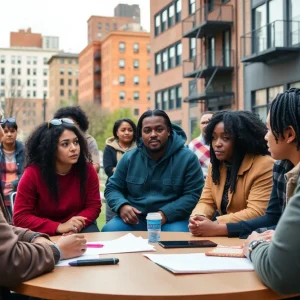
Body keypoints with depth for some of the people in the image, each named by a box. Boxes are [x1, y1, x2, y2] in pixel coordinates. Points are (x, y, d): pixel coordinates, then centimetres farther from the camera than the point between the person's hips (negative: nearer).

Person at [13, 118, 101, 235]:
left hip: (79, 228, 2)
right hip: (45, 232, -1)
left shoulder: (87, 169, -11)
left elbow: (94, 206, -4)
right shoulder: (33, 173, -18)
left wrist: (77, 224, -25)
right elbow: (20, 217, -18)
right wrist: (59, 227, -29)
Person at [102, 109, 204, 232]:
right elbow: (112, 188, 11)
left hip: (172, 219, -3)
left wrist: (166, 214, -20)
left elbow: (194, 195, -7)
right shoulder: (129, 158, 5)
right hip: (135, 218, 3)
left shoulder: (187, 158, -4)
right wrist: (122, 206, -12)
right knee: (108, 232, -23)